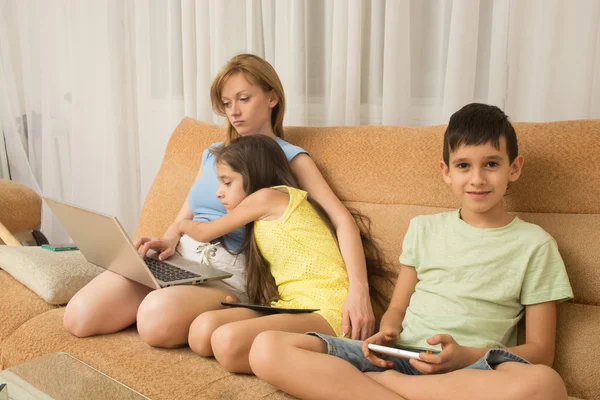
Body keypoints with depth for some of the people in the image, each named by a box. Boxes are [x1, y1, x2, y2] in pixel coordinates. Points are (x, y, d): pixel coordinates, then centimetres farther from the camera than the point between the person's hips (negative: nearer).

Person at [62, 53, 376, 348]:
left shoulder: (289, 158, 1)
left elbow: (342, 220, -11)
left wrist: (359, 290, -27)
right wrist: (169, 239, -7)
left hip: (229, 270, -5)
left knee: (158, 317, -37)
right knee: (78, 316, -16)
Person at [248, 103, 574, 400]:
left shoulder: (534, 244, 7)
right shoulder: (423, 228, 16)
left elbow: (540, 351, 5)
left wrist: (465, 356, -13)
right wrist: (385, 334, -6)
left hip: (472, 370, -1)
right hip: (400, 356, 2)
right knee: (267, 348, -19)